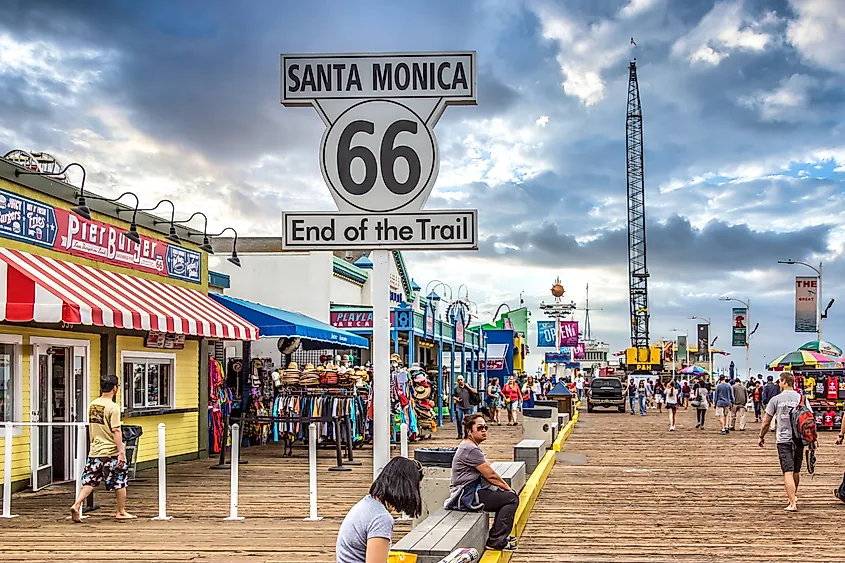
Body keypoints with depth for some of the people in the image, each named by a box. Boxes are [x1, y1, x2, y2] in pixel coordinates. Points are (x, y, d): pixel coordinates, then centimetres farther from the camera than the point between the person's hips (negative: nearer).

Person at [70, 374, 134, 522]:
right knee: (120, 481, 9)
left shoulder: (92, 405, 7)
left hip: (94, 451, 6)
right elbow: (116, 431, -18)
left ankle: (76, 505, -7)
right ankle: (121, 512, 17)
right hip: (111, 452, -6)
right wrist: (121, 451, -17)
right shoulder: (113, 407, -15)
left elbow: (90, 428, 16)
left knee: (89, 482, 10)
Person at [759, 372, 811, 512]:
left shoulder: (776, 399, -3)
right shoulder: (801, 398, 2)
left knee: (788, 472, -6)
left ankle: (792, 503, -14)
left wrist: (762, 436, 13)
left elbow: (766, 422, -1)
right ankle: (794, 495, 38)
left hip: (783, 440, -3)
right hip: (799, 439, 3)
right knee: (796, 471, 20)